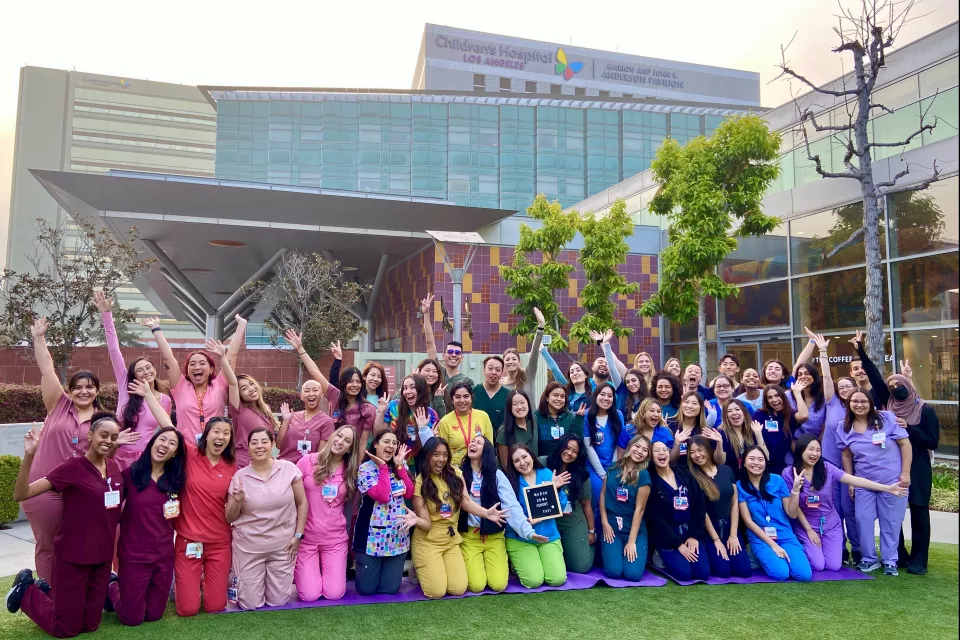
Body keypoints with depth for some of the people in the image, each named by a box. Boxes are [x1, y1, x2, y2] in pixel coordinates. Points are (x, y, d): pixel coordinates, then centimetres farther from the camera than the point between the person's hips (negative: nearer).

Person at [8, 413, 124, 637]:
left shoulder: (114, 468, 3)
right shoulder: (72, 467, -14)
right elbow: (21, 494, -22)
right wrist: (29, 456, -34)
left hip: (102, 557, 6)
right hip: (72, 556, -6)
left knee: (90, 625, 14)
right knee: (66, 628, 6)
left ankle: (46, 590, 34)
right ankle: (27, 591, 28)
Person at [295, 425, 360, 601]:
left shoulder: (350, 471, 2)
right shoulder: (308, 461, -7)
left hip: (335, 538, 2)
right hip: (306, 536, -2)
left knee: (334, 594, -2)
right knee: (310, 596, -4)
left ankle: (327, 568, 30)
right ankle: (300, 569, 28)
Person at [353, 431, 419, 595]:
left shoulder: (400, 467, 8)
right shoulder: (365, 468, -9)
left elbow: (409, 494, -5)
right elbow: (382, 496, -21)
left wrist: (399, 465, -7)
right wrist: (383, 467, -17)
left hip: (398, 535, 4)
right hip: (373, 536, -4)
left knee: (390, 588, 8)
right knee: (367, 588, 7)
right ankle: (361, 567, 38)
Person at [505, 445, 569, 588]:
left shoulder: (546, 474, 0)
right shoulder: (510, 481, -8)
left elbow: (560, 508, 0)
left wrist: (556, 490, -18)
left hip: (549, 536, 3)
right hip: (520, 538, -3)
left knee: (558, 579, -10)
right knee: (534, 581, -16)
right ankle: (517, 563, 16)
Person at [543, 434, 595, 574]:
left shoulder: (581, 476, -3)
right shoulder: (543, 465, -9)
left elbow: (586, 504, 4)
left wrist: (591, 531, 9)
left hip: (573, 524, 1)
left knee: (582, 566, 0)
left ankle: (588, 545, 32)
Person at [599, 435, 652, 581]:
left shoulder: (643, 475, -8)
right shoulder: (613, 468, 2)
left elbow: (639, 509, -10)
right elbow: (603, 494, 7)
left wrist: (631, 541, -12)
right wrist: (604, 522, -2)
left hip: (635, 529, -1)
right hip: (612, 527, 1)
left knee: (633, 574, -15)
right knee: (614, 572, -14)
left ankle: (631, 551, 16)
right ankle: (607, 549, 18)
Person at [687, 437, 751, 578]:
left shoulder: (727, 470, 4)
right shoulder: (692, 477, -7)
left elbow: (734, 503, 3)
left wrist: (733, 535, -4)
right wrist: (716, 540, -11)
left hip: (729, 527, 4)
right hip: (707, 530, -3)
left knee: (743, 570, -11)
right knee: (723, 570, -19)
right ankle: (706, 555, 12)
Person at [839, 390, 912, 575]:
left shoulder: (887, 418, -9)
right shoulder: (845, 428, 1)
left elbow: (905, 444, -7)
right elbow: (847, 456, 8)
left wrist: (905, 473, -11)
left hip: (892, 481, -3)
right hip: (864, 483, 3)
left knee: (890, 522, 7)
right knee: (863, 519, 2)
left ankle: (890, 561, 22)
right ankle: (870, 558, 20)